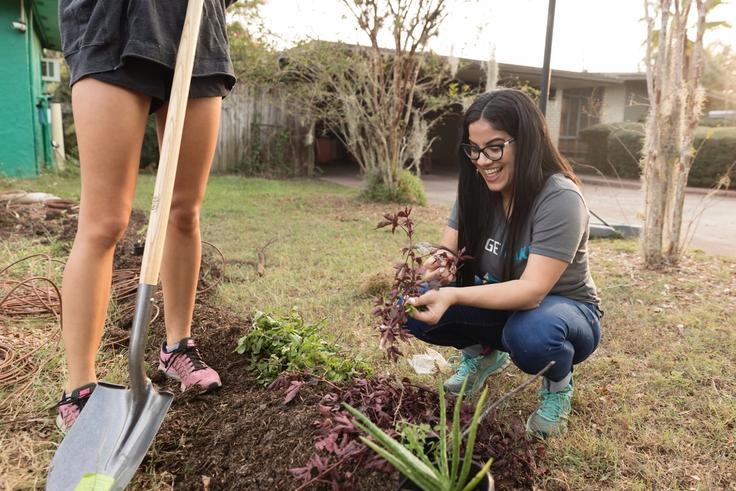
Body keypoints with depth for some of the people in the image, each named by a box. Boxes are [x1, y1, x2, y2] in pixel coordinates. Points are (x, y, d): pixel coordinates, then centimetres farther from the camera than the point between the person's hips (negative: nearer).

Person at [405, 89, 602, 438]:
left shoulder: (560, 198, -26)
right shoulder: (476, 190, -8)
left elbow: (532, 290, -33)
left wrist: (455, 296, -47)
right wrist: (435, 267, -34)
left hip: (563, 309, -4)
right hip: (500, 307, 5)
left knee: (530, 335, -40)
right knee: (417, 308, -18)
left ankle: (558, 384, -3)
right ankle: (485, 353, 11)